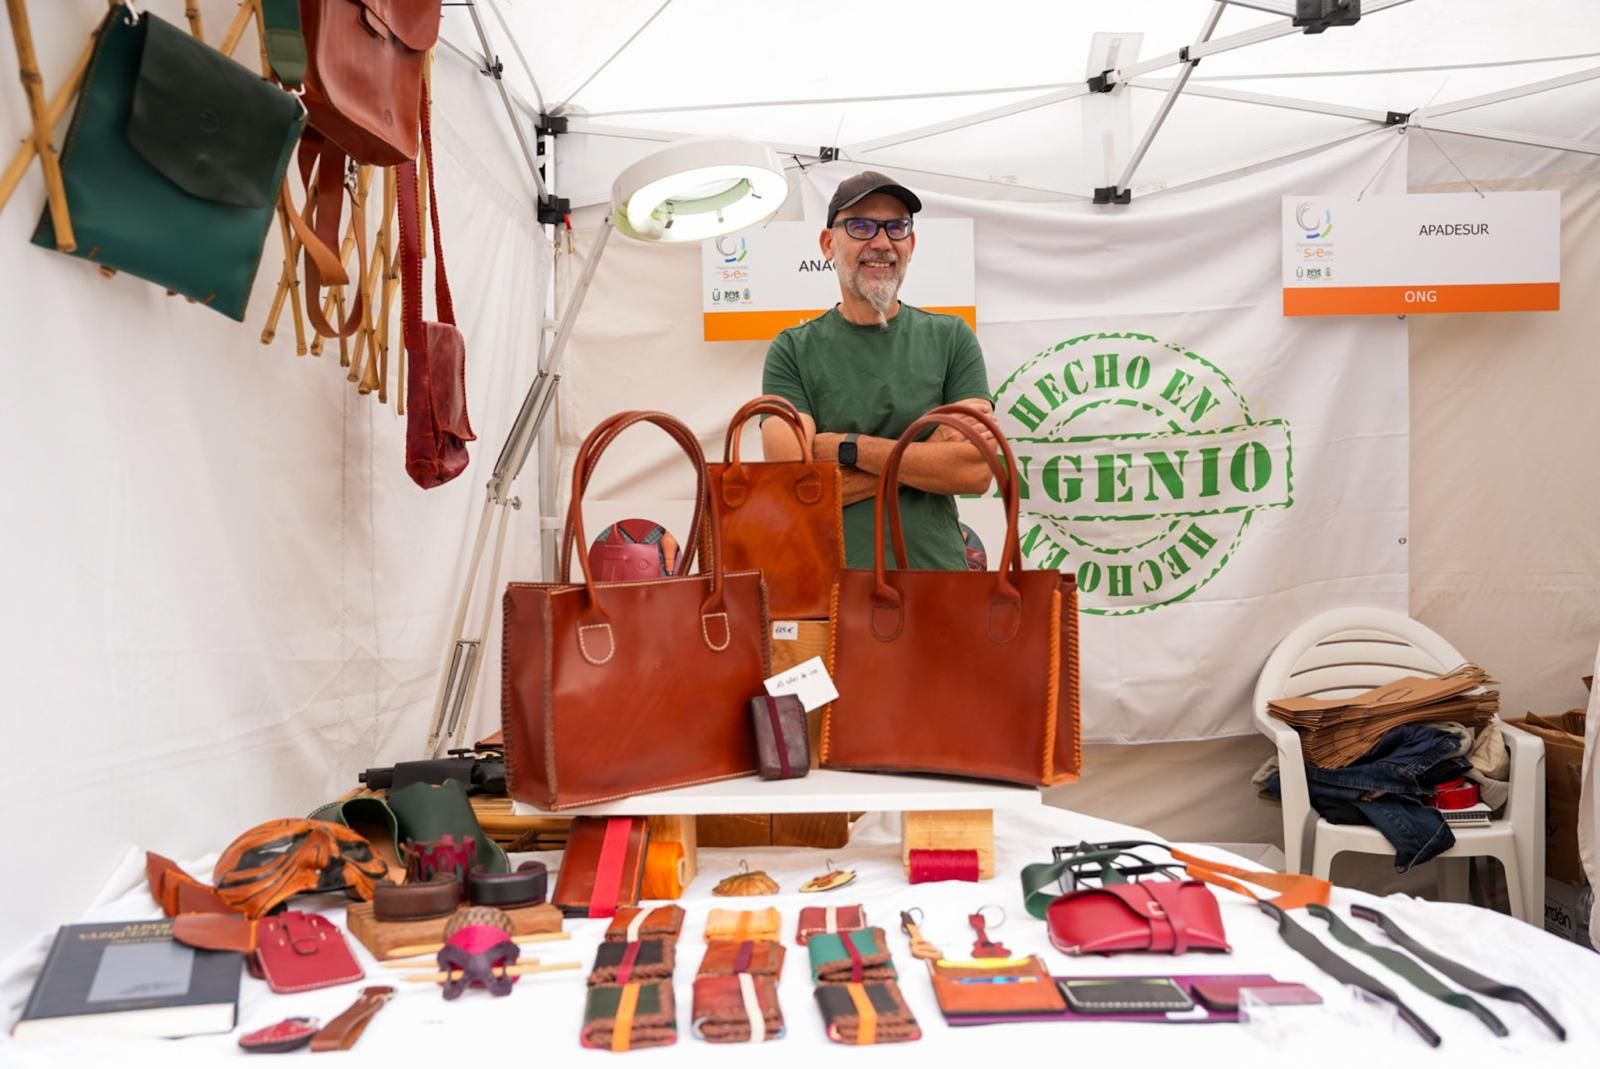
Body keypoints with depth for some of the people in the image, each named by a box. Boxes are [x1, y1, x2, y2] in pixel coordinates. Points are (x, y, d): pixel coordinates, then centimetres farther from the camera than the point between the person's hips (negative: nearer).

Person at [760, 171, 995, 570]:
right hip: (829, 580, -1)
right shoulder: (793, 351, 3)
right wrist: (927, 452, -8)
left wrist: (847, 447, -9)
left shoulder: (951, 338, 6)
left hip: (936, 573, 1)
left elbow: (976, 470, -6)